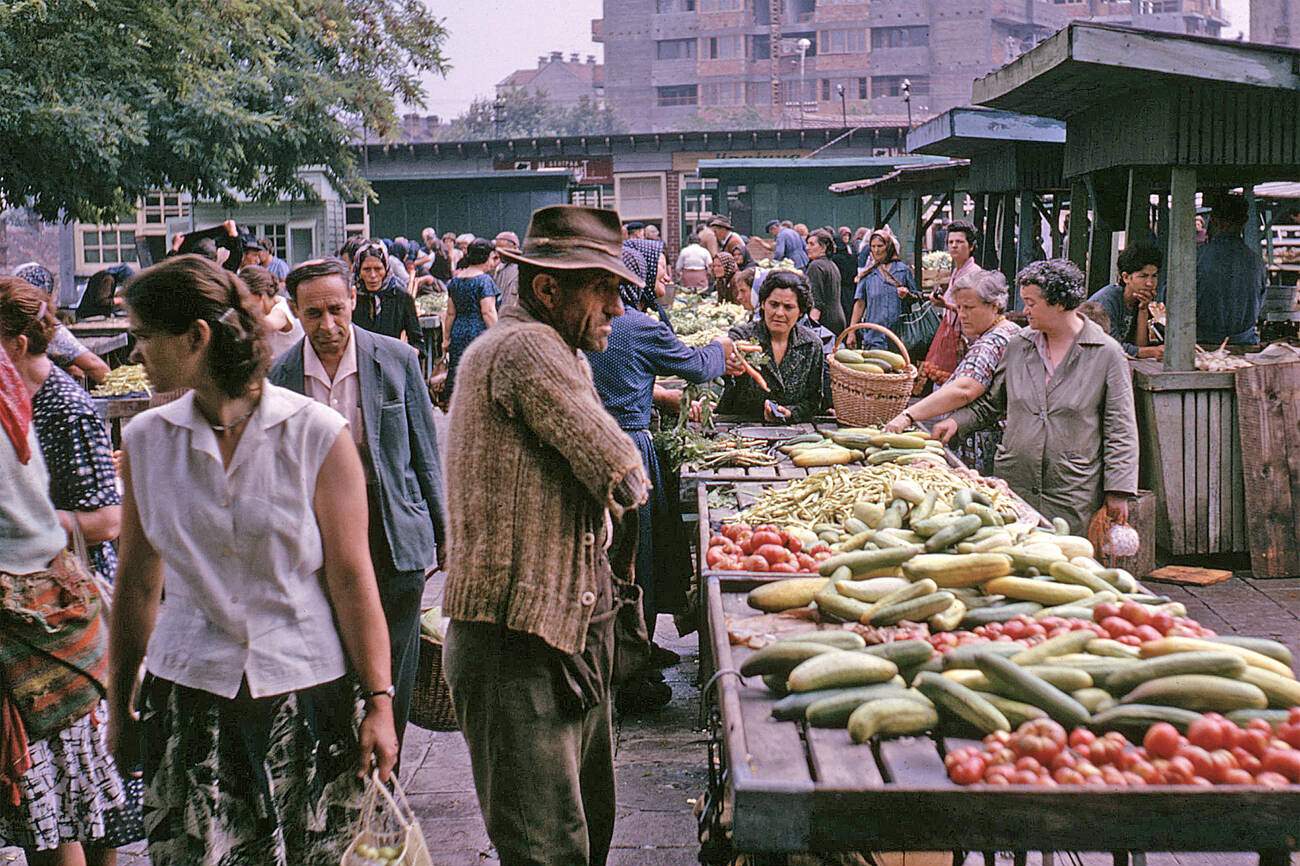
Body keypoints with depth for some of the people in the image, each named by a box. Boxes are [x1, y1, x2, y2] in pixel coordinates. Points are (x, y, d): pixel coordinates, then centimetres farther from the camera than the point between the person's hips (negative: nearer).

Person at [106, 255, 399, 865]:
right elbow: (137, 585, 8)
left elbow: (352, 579, -6)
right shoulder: (146, 438, 3)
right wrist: (119, 706, 12)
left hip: (307, 694, -2)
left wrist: (378, 702, -7)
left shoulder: (316, 434, -8)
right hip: (185, 700, 2)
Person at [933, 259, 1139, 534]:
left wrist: (1118, 491, -6)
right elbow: (990, 403, 19)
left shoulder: (1107, 354, -4)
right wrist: (957, 421, 2)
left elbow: (1120, 430, -3)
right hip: (1012, 484, 4)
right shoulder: (1017, 346, 8)